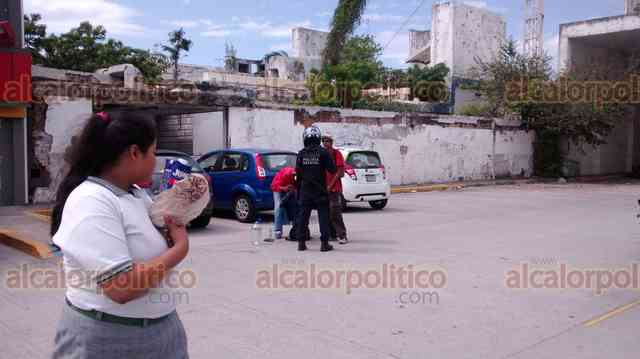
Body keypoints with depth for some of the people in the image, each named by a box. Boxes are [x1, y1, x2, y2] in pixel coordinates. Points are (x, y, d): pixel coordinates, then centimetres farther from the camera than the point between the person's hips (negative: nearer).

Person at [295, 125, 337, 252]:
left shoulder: (301, 154, 0)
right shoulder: (323, 152, -10)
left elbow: (298, 172, 6)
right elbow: (332, 169, -9)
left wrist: (298, 189, 18)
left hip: (305, 190, 3)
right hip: (320, 190, -3)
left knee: (303, 215, 9)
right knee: (323, 216, 3)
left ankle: (301, 242, 10)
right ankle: (324, 243, 1)